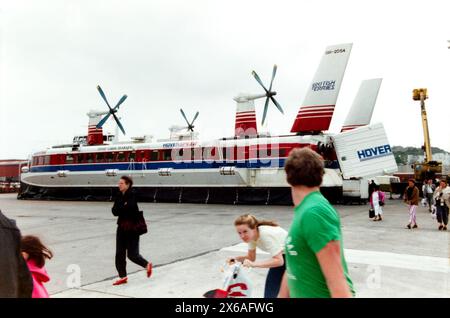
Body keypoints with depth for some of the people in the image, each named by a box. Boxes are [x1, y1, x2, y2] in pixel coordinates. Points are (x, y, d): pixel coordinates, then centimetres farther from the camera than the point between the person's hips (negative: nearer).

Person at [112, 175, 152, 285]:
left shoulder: (132, 195, -13)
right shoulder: (119, 196, 7)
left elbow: (129, 208, -27)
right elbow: (114, 211, -2)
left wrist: (120, 209, -10)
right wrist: (124, 207, -17)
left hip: (132, 228, -7)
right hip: (122, 227, 7)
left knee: (132, 254, -2)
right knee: (119, 253, 5)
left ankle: (147, 265, 24)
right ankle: (123, 276, 16)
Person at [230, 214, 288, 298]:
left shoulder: (265, 234, -34)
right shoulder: (251, 235, -11)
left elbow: (279, 261, -37)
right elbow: (251, 257, 0)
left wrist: (254, 264, -43)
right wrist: (236, 259, -17)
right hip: (280, 255, 7)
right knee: (270, 292, 3)